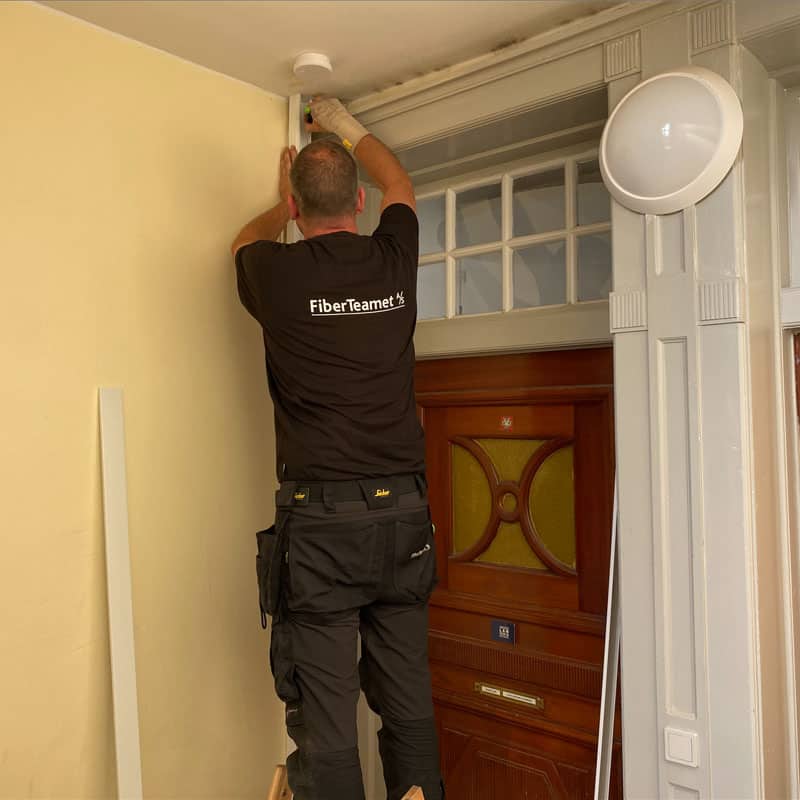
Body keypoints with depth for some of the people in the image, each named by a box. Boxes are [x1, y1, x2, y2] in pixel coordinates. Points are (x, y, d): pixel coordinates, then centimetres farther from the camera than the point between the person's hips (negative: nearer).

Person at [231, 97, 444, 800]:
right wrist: (346, 126, 43)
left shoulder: (280, 274, -4)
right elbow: (398, 184, 28)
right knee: (409, 709, 15)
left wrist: (288, 205, 42)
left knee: (325, 723, 4)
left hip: (319, 520, -4)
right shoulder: (393, 261, 4)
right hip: (403, 512, 4)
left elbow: (248, 240, 23)